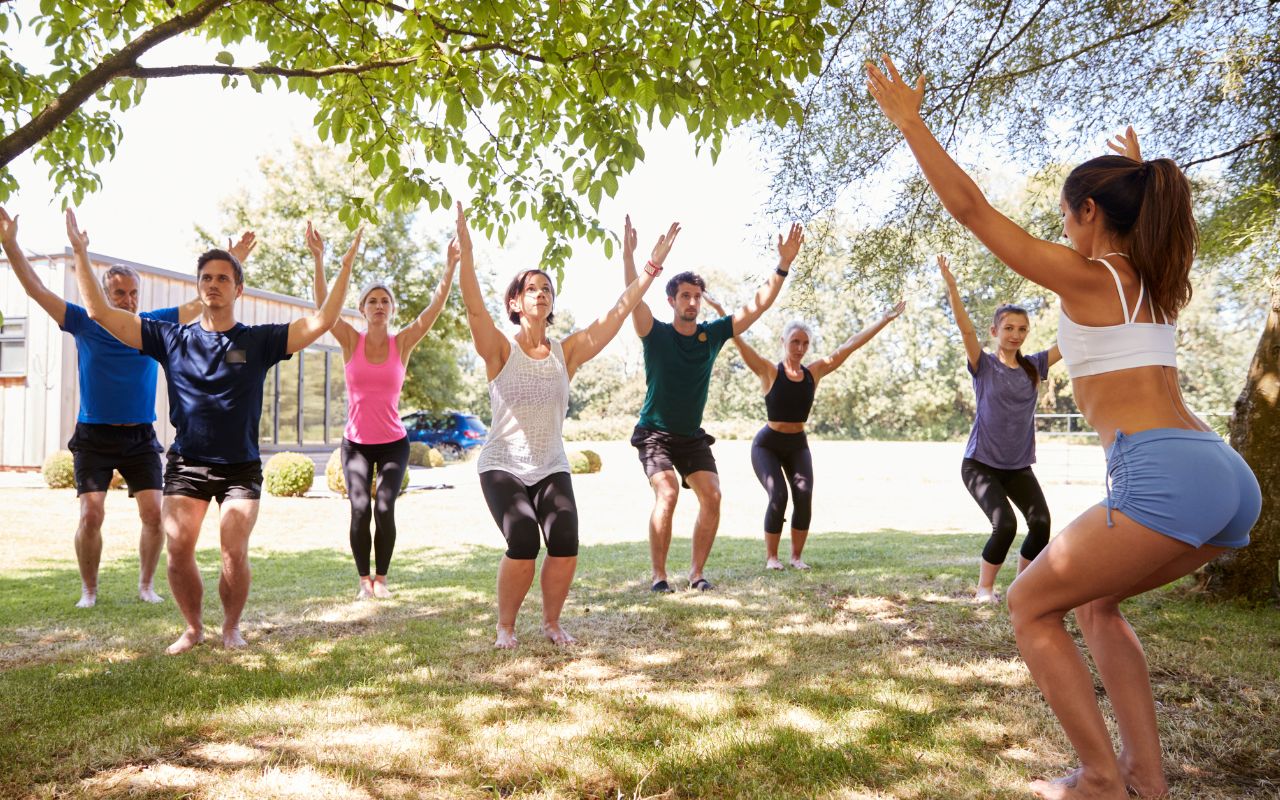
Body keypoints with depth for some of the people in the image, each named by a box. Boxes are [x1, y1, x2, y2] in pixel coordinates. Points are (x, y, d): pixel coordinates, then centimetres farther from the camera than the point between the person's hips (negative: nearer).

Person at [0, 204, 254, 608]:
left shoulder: (153, 325, 4)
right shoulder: (85, 324, 0)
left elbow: (200, 304, 7)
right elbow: (37, 290, -1)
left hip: (140, 438, 2)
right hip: (94, 437, -1)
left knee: (153, 513, -5)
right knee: (91, 515, -8)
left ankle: (147, 585, 12)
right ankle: (88, 590, 11)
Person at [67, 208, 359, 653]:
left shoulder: (259, 341, -1)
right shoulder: (173, 339, 3)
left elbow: (321, 323, -10)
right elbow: (101, 314, 1)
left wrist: (346, 265, -16)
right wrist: (80, 254, -3)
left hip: (241, 467, -1)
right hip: (186, 464, 2)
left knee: (234, 552, -10)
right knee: (178, 550, -6)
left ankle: (232, 627, 14)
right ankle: (193, 628, 16)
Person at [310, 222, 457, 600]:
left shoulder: (403, 342, -2)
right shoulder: (351, 341, -1)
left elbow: (434, 309, -12)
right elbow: (323, 304, -12)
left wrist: (449, 269, -22)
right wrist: (318, 259, -24)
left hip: (393, 443, 0)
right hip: (356, 442, 0)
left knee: (385, 508, -11)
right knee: (360, 509, -11)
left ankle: (381, 578, 8)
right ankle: (364, 579, 6)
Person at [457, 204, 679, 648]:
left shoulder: (567, 352, 0)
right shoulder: (500, 350, -7)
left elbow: (617, 313, -5)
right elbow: (474, 308, -24)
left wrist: (650, 267, -11)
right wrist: (465, 250, -36)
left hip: (551, 468, 3)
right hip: (502, 466, -3)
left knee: (565, 544, -16)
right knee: (523, 543, -22)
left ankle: (552, 621, 11)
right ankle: (505, 625, 4)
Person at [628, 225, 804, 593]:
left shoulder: (712, 334, 0)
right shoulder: (656, 334, -9)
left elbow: (758, 305, -4)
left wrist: (784, 264, -12)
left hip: (692, 436, 4)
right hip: (655, 434, -4)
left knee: (712, 496, -11)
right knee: (667, 494, -24)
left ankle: (696, 572, 3)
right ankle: (657, 574, -11)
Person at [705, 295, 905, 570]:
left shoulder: (815, 371, 0)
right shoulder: (769, 371, -10)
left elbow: (849, 346, 1)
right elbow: (739, 342, -21)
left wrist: (885, 320, 2)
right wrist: (719, 311, -32)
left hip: (798, 445, 4)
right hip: (767, 444, -3)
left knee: (804, 496, -14)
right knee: (778, 496, -18)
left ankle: (797, 555, 2)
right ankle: (771, 556, -1)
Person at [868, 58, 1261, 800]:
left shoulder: (1086, 278, -1)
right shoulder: (1165, 281, 20)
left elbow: (970, 206, -2)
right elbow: (1156, 227, 48)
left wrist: (909, 120, 3)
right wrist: (1142, 176, 59)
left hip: (1163, 477, -9)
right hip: (1229, 476, 9)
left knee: (1031, 605, 7)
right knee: (1095, 599, 25)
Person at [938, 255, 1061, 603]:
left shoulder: (1033, 366, 5)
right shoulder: (984, 366, -7)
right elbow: (966, 329, -21)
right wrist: (951, 286, -33)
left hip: (1019, 466, 4)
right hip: (981, 463, -4)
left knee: (1041, 523, -12)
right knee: (1004, 524, -19)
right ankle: (984, 588, 3)